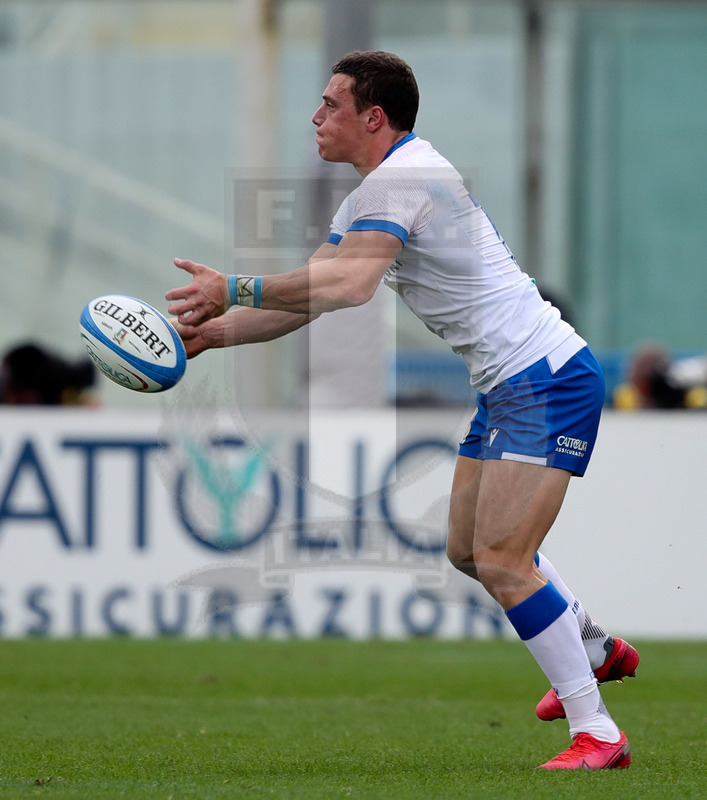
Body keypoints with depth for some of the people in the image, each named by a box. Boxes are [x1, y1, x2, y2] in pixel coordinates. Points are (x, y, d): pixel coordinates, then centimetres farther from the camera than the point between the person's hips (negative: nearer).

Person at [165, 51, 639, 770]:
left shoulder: (400, 179, -19)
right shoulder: (370, 194, 15)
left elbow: (348, 286, -34)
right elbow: (308, 300, 16)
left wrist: (234, 290, -28)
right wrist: (212, 331, 5)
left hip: (546, 382, -11)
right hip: (506, 387, 11)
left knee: (500, 560, -15)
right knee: (468, 552, 19)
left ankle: (596, 734, -11)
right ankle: (596, 650, 39)